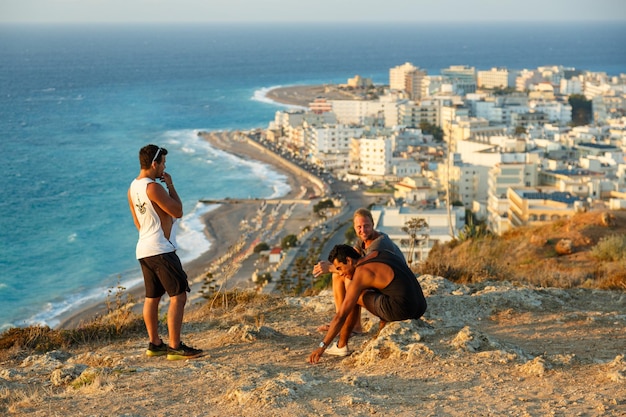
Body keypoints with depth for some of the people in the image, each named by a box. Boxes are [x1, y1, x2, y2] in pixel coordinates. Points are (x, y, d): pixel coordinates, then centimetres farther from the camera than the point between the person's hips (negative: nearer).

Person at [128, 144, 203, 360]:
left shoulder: (133, 188, 11)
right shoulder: (153, 188, -18)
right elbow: (177, 211, -12)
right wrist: (170, 185, -3)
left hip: (144, 249, 10)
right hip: (161, 250, -10)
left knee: (152, 297, 15)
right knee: (178, 296, -7)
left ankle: (155, 344, 21)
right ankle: (175, 347, -8)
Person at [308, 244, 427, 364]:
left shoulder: (360, 275, -6)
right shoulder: (376, 254, 14)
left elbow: (341, 316, -6)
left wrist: (322, 347, -4)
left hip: (401, 311, -9)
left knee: (353, 299, 6)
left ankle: (341, 346, 15)